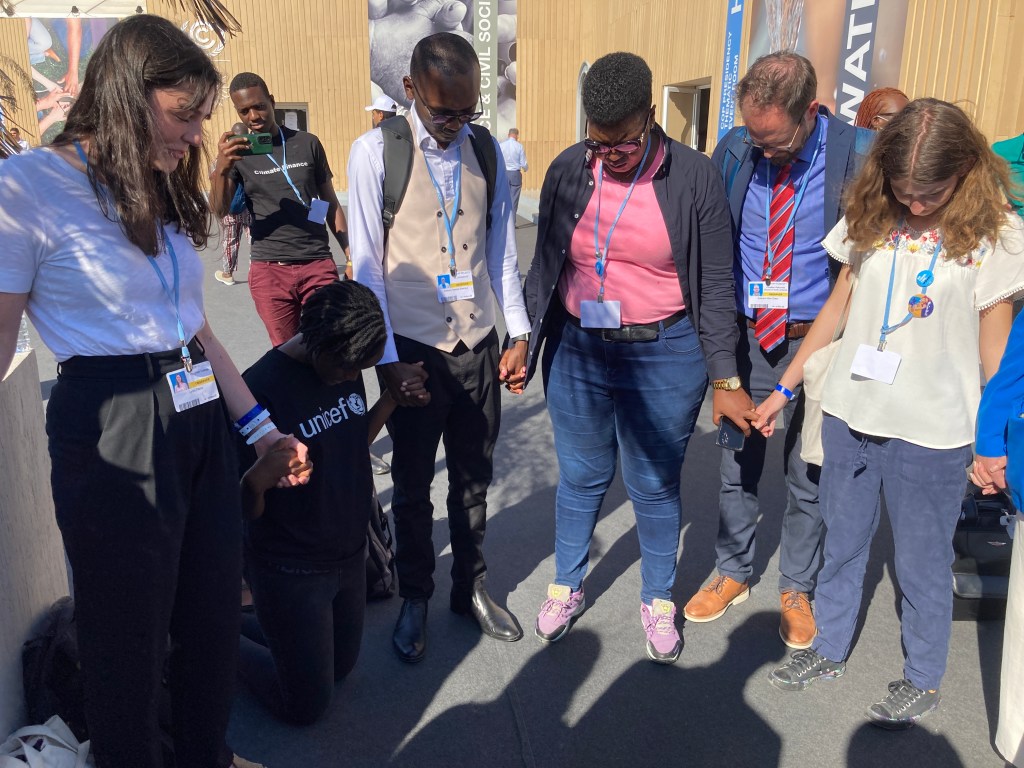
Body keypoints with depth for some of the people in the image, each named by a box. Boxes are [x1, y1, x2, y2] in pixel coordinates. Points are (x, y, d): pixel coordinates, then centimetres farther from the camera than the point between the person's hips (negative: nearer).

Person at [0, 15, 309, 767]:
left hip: (200, 422, 8)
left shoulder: (165, 194, 14)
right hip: (112, 432, -7)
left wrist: (261, 426, 14)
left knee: (215, 615, 19)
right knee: (129, 636, 10)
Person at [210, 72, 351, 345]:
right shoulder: (238, 152, 4)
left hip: (318, 264, 0)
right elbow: (220, 210, -9)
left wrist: (352, 256, 5)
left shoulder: (308, 144, 6)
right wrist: (221, 168, -28)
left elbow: (331, 203, 12)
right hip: (269, 270, 0)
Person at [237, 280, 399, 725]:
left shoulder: (346, 365, -4)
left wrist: (393, 397, -3)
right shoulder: (262, 387, -24)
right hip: (291, 571, -7)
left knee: (340, 669, 23)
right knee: (305, 706, 6)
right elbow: (246, 510, -18)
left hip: (350, 554, 7)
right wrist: (258, 481, -41)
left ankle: (234, 620, 36)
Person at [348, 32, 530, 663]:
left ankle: (472, 587, 34)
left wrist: (519, 332, 6)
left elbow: (502, 248, 8)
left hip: (479, 345, 3)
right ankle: (415, 600, 31)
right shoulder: (376, 152, -9)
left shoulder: (486, 150, 3)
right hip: (415, 350, -3)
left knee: (474, 479, 15)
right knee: (413, 486, 12)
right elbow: (367, 264, -9)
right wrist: (389, 361, -11)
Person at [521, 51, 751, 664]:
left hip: (664, 358, -2)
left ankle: (659, 602, 34)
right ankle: (567, 588, 38)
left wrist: (726, 381, -8)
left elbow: (715, 286, -6)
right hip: (577, 351, 2)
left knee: (655, 486, 12)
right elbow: (545, 268, 8)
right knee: (581, 478, 15)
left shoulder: (695, 178, -9)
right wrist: (524, 342, 7)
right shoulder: (568, 171, -1)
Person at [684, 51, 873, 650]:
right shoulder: (734, 150, -4)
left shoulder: (859, 155, -13)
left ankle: (797, 589, 32)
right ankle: (734, 573, 35)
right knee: (737, 464, 14)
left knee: (809, 474, 11)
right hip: (745, 336, 2)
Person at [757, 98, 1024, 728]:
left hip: (933, 432, -4)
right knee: (842, 544, 18)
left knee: (922, 565, 11)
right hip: (850, 415, 4)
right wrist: (784, 387, 9)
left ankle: (923, 681, 33)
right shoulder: (872, 218, 1)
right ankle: (829, 651, 39)